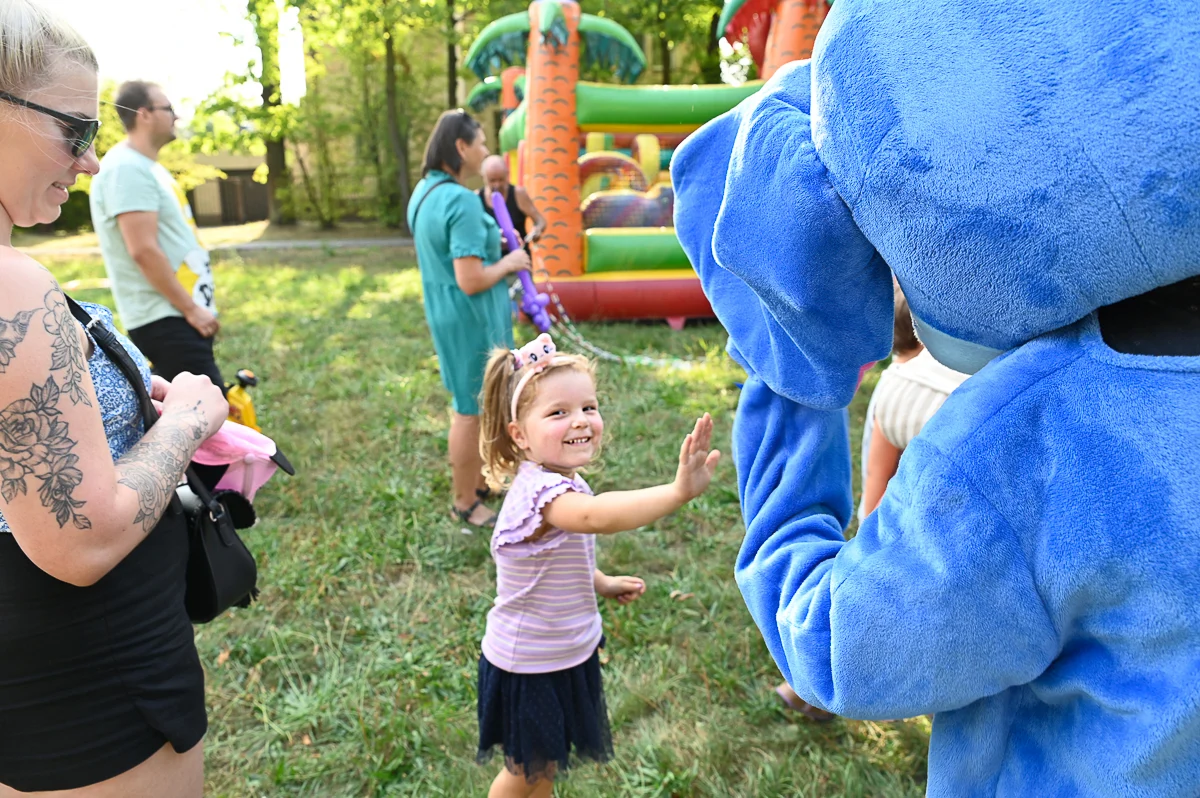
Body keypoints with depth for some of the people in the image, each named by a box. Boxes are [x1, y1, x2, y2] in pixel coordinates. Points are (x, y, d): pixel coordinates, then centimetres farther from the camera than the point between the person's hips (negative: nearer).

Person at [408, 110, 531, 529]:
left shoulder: (424, 192, 7)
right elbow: (470, 281, -26)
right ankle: (465, 502, 20)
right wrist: (508, 263, -10)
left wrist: (493, 251, 13)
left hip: (445, 311, 10)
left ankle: (480, 479, 38)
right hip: (471, 317, -10)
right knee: (471, 409, 4)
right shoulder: (462, 200, -24)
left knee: (473, 402, 22)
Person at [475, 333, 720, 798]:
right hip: (530, 667, -8)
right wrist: (678, 492, -69)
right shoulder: (540, 491, -34)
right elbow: (596, 517, -57)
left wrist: (600, 582, 8)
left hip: (564, 653, 8)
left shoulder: (559, 483, -3)